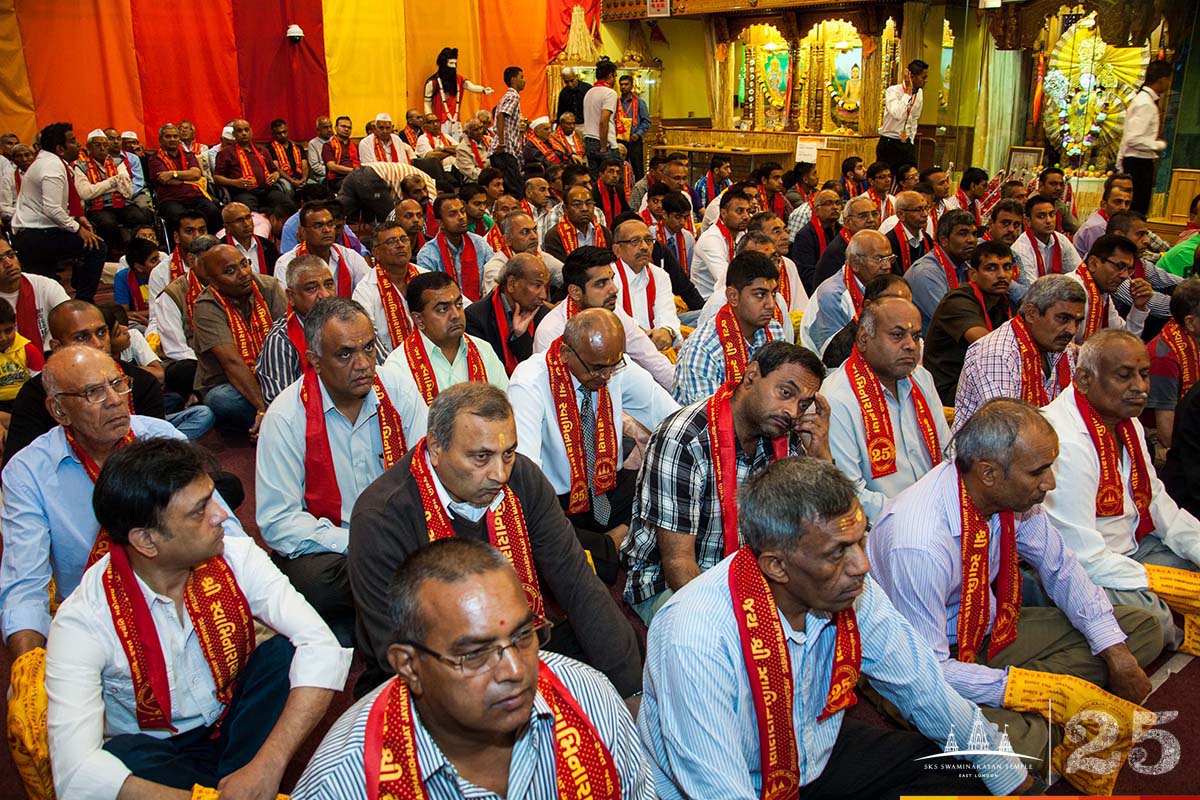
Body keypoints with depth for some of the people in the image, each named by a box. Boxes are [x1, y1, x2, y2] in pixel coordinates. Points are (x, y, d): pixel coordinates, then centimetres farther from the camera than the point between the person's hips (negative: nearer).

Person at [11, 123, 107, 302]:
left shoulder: (45, 161, 18)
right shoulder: (53, 166, -16)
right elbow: (52, 209, -26)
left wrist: (78, 218, 13)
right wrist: (78, 228, -17)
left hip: (24, 236, 12)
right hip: (36, 235, -12)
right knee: (97, 246, -14)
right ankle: (83, 302, -14)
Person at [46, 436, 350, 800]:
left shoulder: (236, 558, -15)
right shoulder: (84, 621, -21)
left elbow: (322, 647, -26)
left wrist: (266, 767, -37)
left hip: (236, 727, 2)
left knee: (286, 653, -24)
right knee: (122, 758, -35)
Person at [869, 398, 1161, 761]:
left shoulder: (1014, 494, -11)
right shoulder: (919, 545, -34)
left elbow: (1061, 568, 7)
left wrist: (1115, 652, -3)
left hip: (992, 629, 8)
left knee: (1142, 628, 0)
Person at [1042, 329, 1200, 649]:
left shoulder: (1128, 422, 7)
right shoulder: (1066, 443, -27)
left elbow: (1156, 501, 14)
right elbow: (1081, 557, -27)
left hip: (1133, 547, 10)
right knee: (1157, 617, -31)